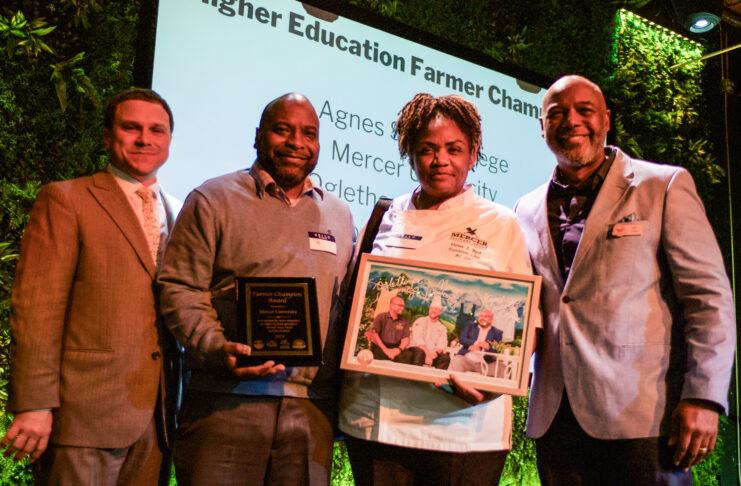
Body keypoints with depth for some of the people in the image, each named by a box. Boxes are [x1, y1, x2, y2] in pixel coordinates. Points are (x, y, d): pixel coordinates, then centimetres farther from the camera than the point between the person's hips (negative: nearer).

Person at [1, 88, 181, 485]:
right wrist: (34, 404, -14)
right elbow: (36, 310, -9)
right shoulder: (64, 200, -2)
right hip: (84, 417, -5)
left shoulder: (178, 214, 14)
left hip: (156, 420, 5)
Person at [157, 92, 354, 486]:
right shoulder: (214, 199, 4)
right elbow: (180, 289, -2)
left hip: (312, 408, 4)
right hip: (226, 401, -3)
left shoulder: (339, 214, 17)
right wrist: (216, 348, -18)